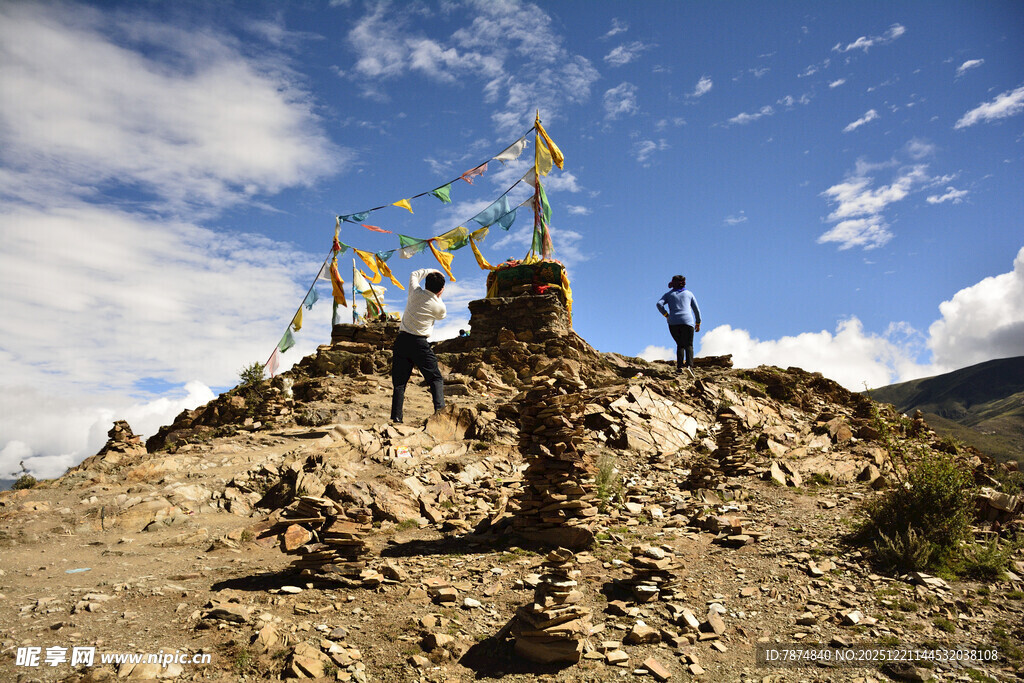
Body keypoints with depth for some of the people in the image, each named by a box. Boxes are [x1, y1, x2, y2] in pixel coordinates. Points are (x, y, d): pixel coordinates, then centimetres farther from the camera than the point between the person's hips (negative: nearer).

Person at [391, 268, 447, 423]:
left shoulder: (415, 292, 0)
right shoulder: (439, 307, -5)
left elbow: (415, 274, 21)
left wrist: (431, 271, 28)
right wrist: (439, 297, 22)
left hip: (402, 340, 3)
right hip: (420, 343, -3)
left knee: (400, 382, 7)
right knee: (436, 378, 6)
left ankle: (396, 417, 3)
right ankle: (440, 408, -12)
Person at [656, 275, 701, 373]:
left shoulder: (668, 294, 16)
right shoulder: (689, 293, 18)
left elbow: (659, 304, -2)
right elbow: (696, 310, 16)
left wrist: (666, 315, 6)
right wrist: (698, 323, 27)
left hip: (673, 323, 1)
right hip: (687, 322, -1)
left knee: (680, 345, 18)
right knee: (688, 346, 1)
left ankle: (680, 366, 2)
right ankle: (689, 365, -25)